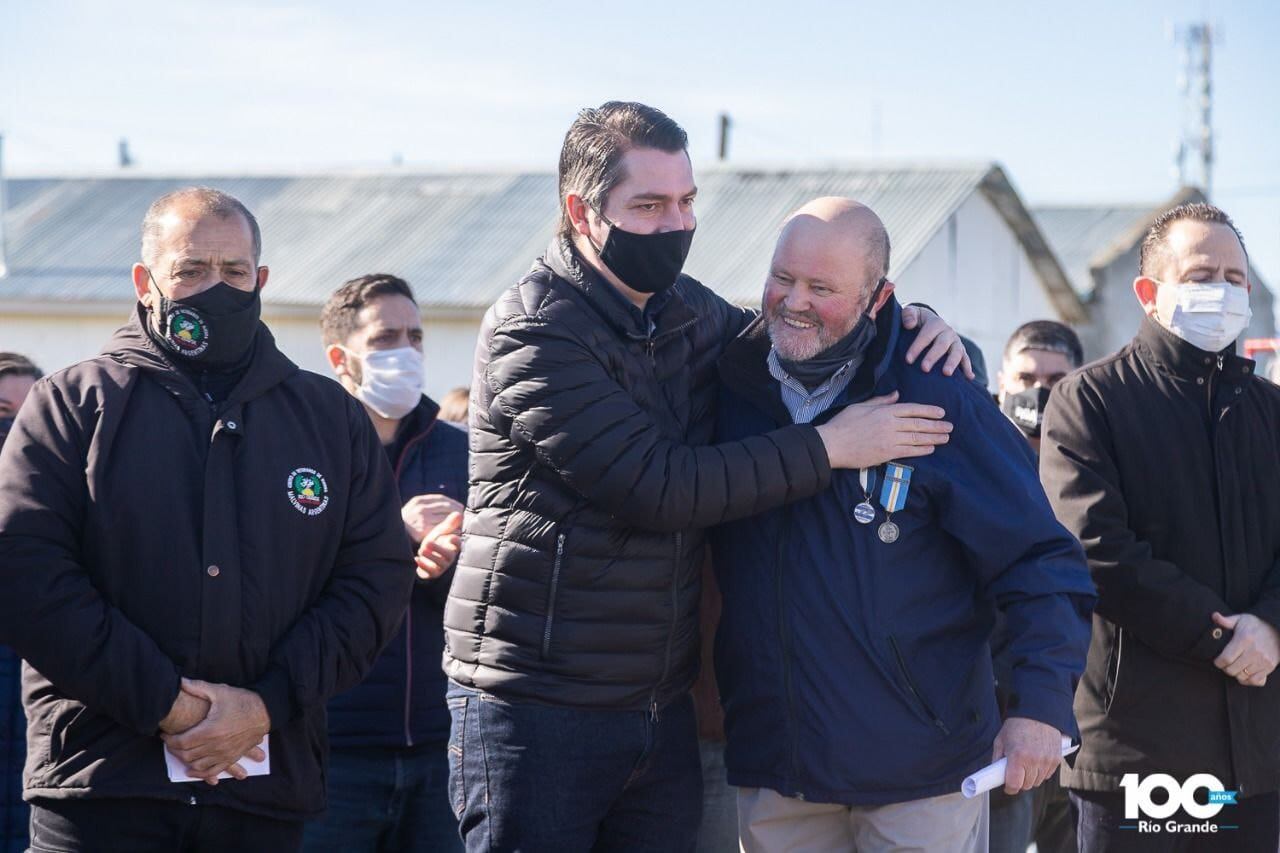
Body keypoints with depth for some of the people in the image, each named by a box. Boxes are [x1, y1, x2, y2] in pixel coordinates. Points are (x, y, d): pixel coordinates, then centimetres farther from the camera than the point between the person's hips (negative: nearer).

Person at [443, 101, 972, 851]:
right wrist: (829, 447, -17)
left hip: (662, 707, 7)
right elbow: (657, 486, -20)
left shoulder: (690, 312, 9)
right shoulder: (533, 333, -13)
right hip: (537, 706, -7)